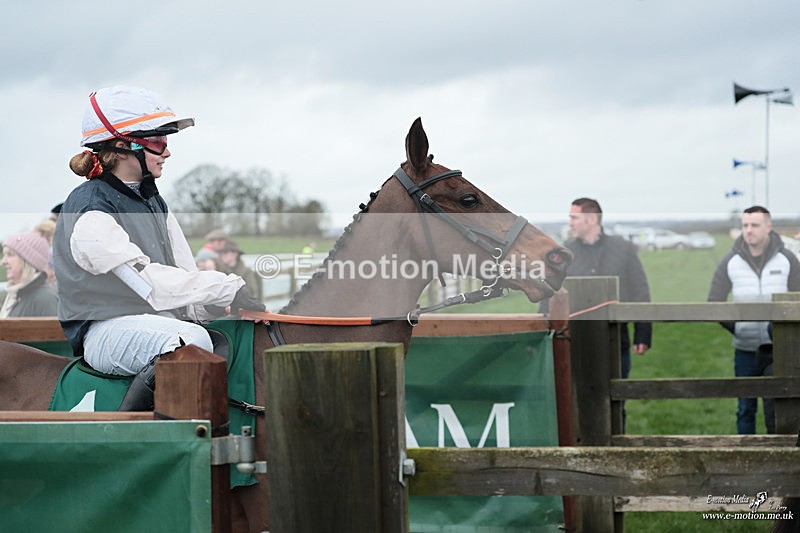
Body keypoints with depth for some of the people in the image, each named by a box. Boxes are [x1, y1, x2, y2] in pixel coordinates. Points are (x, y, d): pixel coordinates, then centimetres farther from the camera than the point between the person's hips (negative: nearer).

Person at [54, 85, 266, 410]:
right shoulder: (88, 212, -11)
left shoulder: (153, 202, 17)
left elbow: (185, 275, 12)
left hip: (164, 322, 8)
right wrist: (228, 289, -26)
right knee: (193, 341, -35)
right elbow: (147, 281, -22)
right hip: (106, 330, -8)